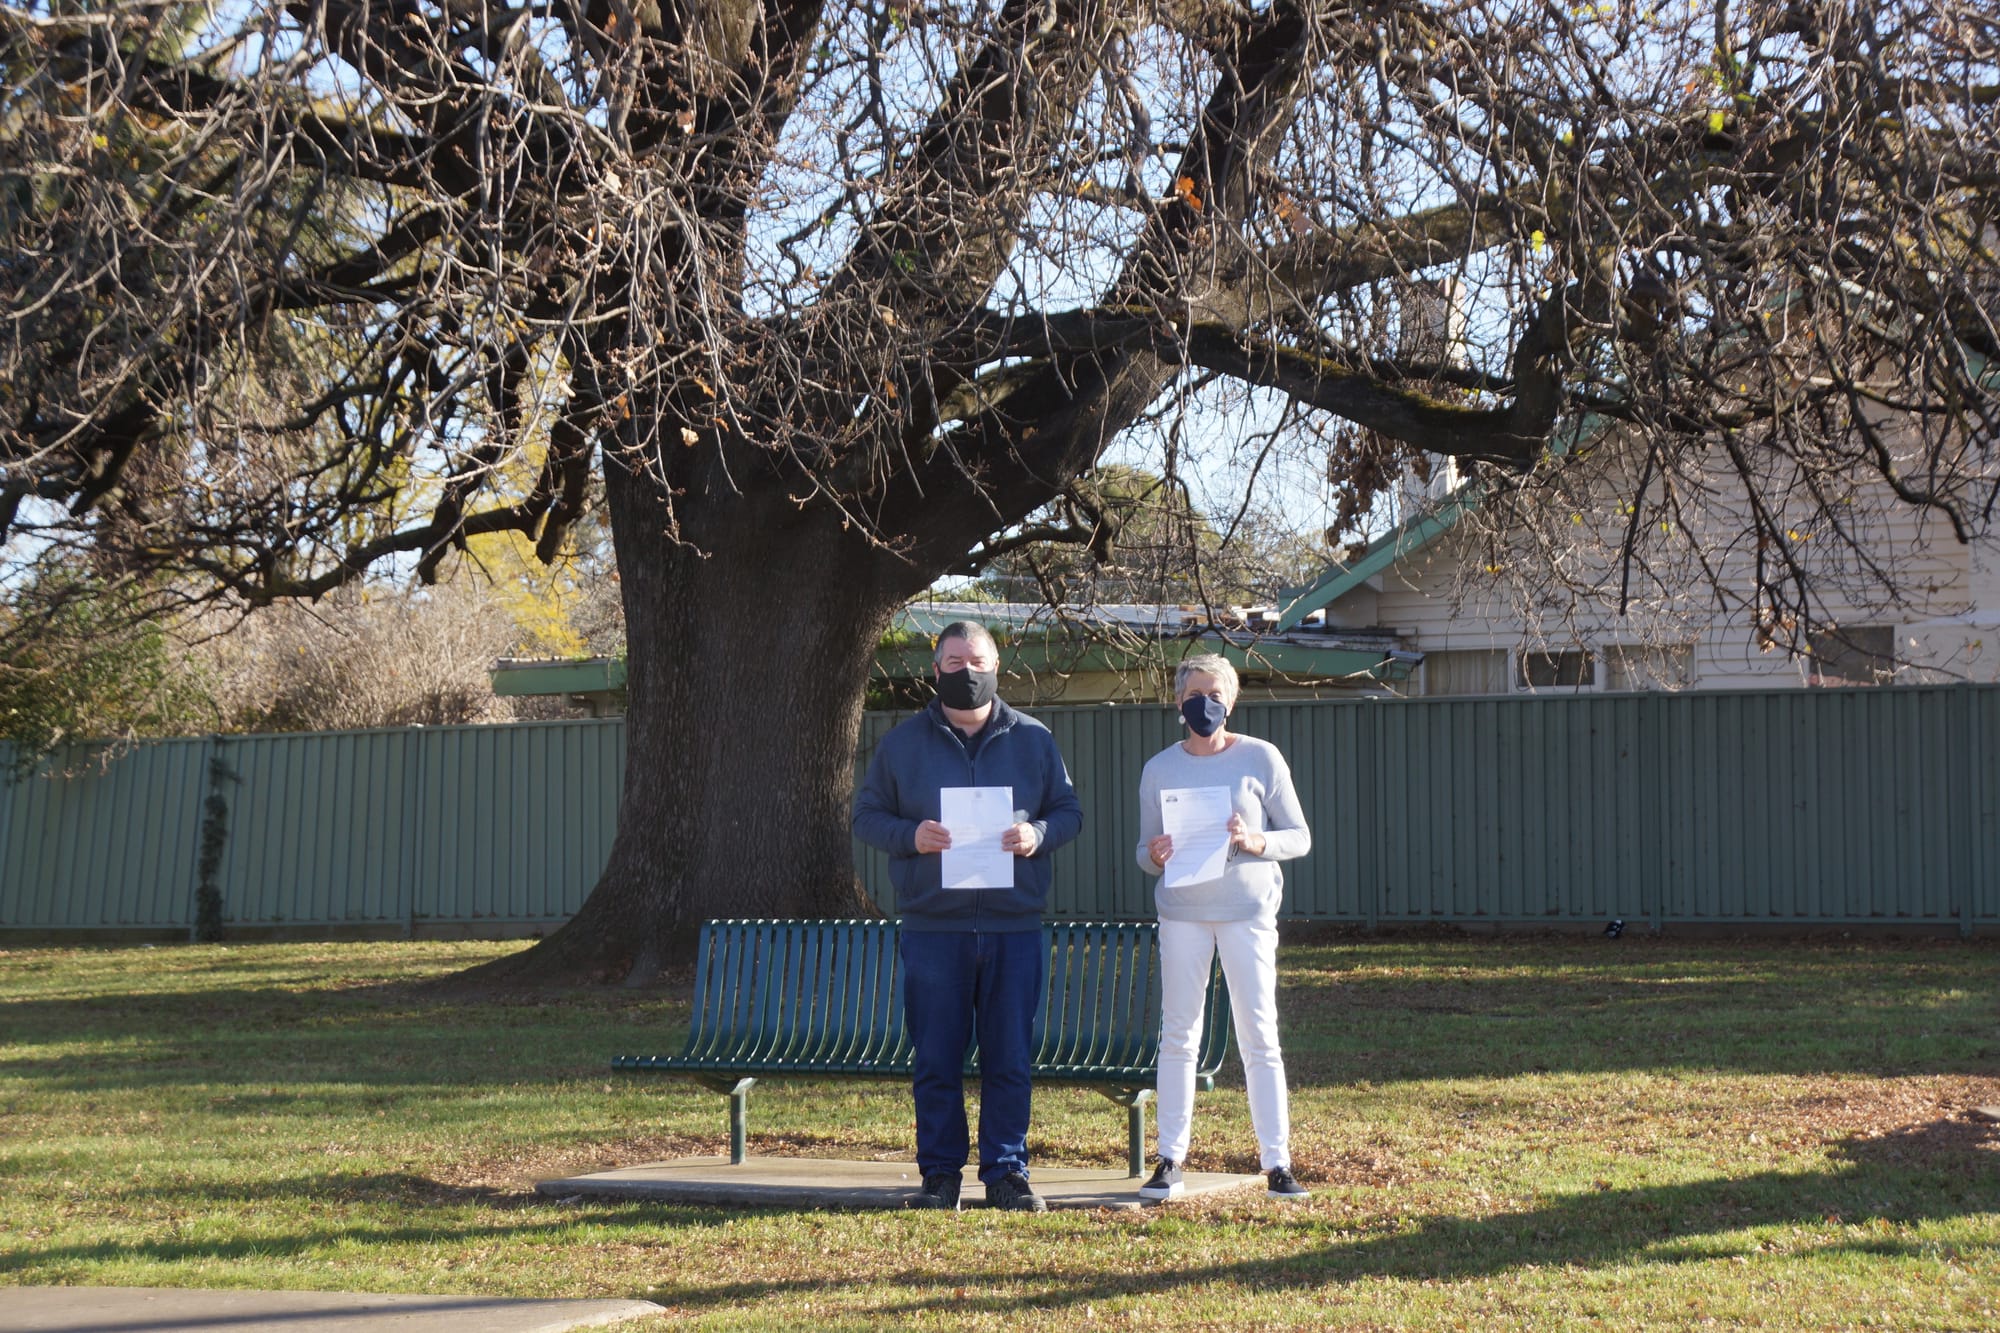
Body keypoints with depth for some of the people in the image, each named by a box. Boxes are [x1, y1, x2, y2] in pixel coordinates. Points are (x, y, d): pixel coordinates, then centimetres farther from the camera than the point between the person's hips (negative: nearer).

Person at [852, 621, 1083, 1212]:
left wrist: (1038, 834, -10)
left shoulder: (1034, 740, 9)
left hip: (1015, 926, 1)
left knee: (1009, 1059, 3)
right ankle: (939, 1173, 12)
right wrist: (910, 835, -12)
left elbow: (1069, 811, 12)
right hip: (932, 926, 0)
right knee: (936, 1060, 3)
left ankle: (1006, 1171, 12)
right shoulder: (903, 742, 7)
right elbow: (866, 815, 8)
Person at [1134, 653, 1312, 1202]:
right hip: (1182, 913, 2)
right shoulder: (1159, 769, 6)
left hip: (1247, 910, -2)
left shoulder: (1261, 758, 0)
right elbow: (1145, 850, 10)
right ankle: (1170, 1160, 9)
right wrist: (1154, 856, -13)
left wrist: (1255, 842, -17)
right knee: (1178, 1035, 3)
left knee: (1259, 1038, -1)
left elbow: (1299, 838, 2)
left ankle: (1276, 1163, 3)